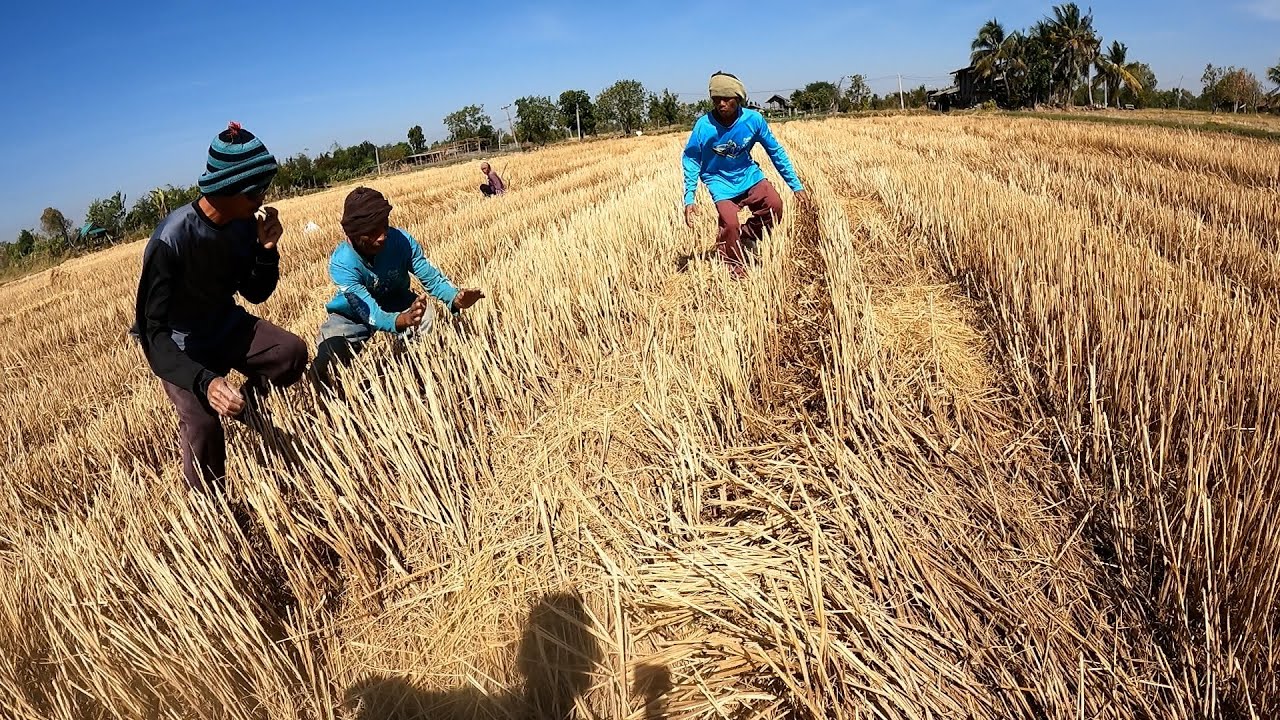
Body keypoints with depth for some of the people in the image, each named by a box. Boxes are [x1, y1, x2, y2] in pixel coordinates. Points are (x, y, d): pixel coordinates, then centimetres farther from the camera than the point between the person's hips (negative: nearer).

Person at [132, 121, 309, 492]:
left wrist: (267, 250, -21)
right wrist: (204, 381, -50)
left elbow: (256, 294, -1)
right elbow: (152, 331, -33)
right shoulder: (171, 240, -31)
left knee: (292, 352, -20)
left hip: (226, 327, 5)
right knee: (203, 423, -24)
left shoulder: (244, 223, -13)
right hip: (179, 345, -5)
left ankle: (247, 407, 10)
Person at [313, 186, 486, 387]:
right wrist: (403, 319, -62)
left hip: (395, 302, 2)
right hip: (354, 315, -2)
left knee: (427, 322, -31)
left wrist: (455, 299, -44)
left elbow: (431, 277, -20)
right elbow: (371, 314, -39)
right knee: (328, 362, -26)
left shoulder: (402, 240, -25)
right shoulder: (342, 263, -32)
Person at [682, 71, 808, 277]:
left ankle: (743, 235, 10)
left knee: (775, 206, -17)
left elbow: (775, 151, -4)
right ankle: (736, 272, 4)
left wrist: (795, 185, -2)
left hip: (748, 175, 3)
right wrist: (689, 198, -13)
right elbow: (691, 160, -7)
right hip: (720, 181, -2)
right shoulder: (703, 125, -20)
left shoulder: (754, 119, -16)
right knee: (730, 224, -20)